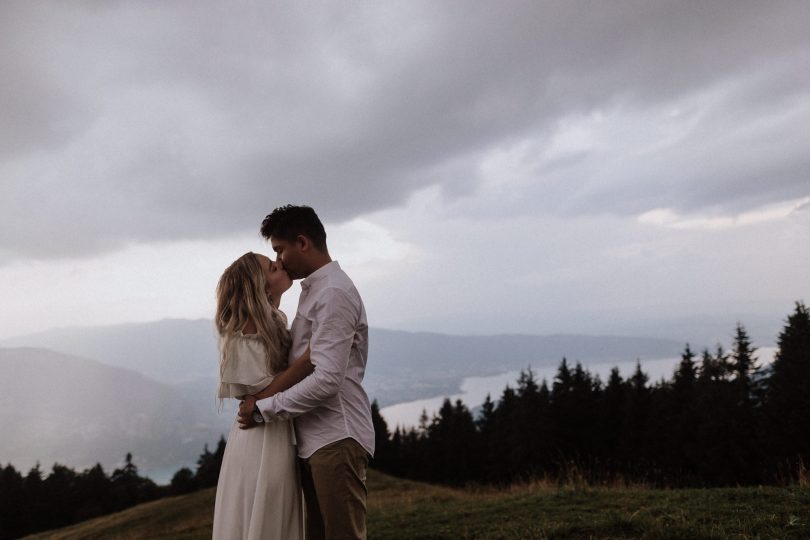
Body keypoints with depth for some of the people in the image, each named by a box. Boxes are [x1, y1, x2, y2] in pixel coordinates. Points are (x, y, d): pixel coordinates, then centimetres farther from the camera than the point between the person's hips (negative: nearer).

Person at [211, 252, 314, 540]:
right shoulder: (242, 336, -18)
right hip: (261, 442, -8)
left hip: (281, 437, 8)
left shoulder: (274, 321, 7)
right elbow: (267, 390, -20)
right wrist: (309, 358, -27)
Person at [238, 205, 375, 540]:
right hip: (314, 439, 10)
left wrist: (263, 408, -12)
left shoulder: (334, 293, -14)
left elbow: (327, 380, -21)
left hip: (335, 439, -9)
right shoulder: (314, 290, 16)